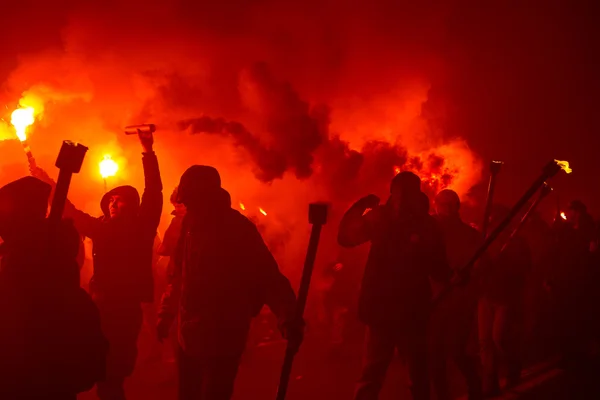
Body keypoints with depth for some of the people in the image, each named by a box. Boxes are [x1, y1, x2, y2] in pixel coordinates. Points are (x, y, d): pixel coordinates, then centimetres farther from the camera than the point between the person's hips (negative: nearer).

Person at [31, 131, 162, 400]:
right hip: (102, 304, 4)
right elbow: (72, 213, 21)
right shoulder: (102, 227, 11)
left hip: (126, 306, -4)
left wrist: (148, 152, -15)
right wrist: (48, 184, 19)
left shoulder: (141, 226, 1)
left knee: (115, 369, 4)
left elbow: (154, 192, -8)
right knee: (104, 371, 9)